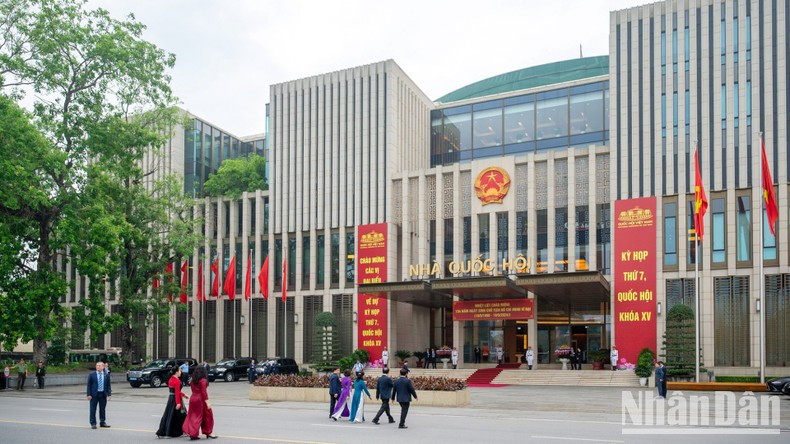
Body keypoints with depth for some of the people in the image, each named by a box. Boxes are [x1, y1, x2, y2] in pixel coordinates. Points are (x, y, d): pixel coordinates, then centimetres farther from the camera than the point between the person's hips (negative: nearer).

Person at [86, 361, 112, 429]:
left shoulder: (106, 375, 6)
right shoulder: (92, 375, 0)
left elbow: (109, 385, 7)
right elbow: (88, 385, -1)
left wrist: (109, 394, -1)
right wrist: (88, 394, -9)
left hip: (103, 394, 2)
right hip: (94, 394, -2)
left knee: (103, 409, 8)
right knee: (93, 409, 0)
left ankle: (102, 422, 18)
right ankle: (93, 423, 6)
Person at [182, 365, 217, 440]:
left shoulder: (193, 381, 10)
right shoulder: (203, 381, -12)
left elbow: (193, 390, 13)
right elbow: (204, 392, -17)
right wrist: (207, 401, -17)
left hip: (193, 399, 7)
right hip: (201, 400, -6)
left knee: (193, 416, 9)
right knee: (207, 416, 7)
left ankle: (192, 433, 1)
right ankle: (209, 432, 14)